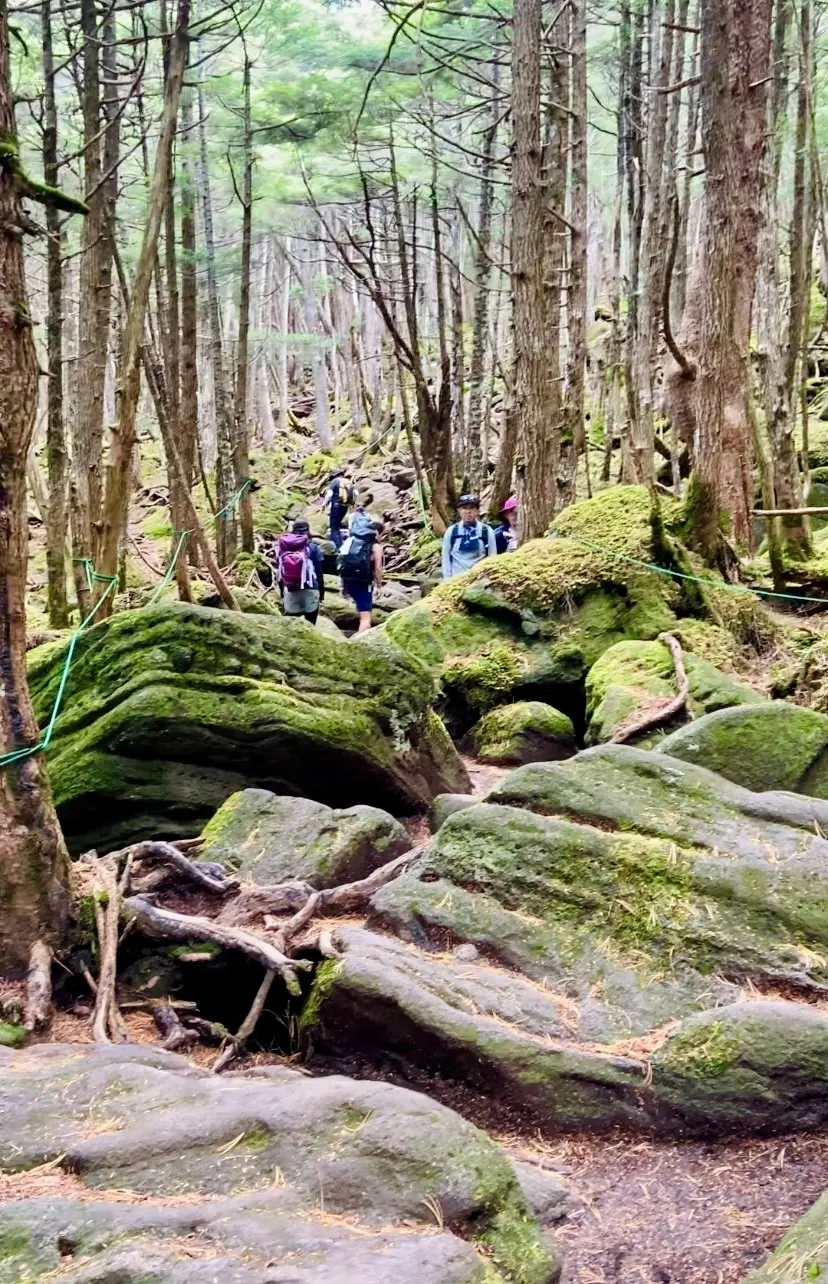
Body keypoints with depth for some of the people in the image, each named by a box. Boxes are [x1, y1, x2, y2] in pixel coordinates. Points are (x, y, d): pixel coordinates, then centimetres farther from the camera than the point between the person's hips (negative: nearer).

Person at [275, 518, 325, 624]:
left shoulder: (282, 547, 5)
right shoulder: (313, 548, -4)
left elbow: (279, 573, 8)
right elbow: (319, 572, -3)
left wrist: (282, 592, 17)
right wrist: (321, 590, 7)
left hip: (290, 591, 2)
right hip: (310, 590, -2)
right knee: (310, 624, 4)